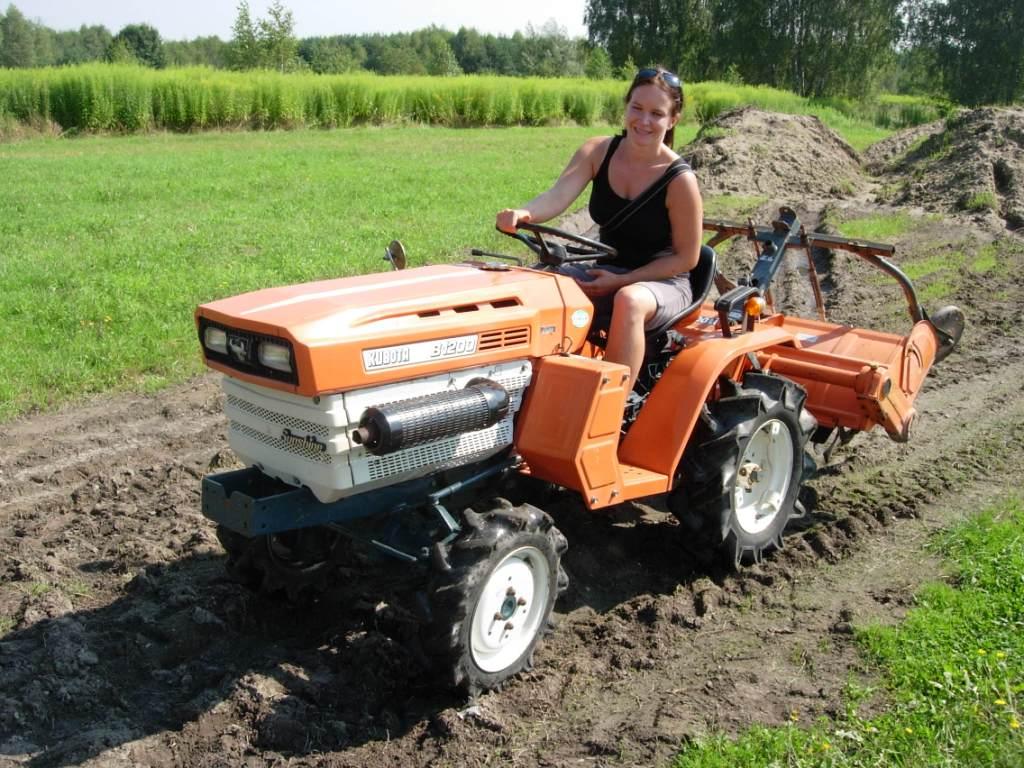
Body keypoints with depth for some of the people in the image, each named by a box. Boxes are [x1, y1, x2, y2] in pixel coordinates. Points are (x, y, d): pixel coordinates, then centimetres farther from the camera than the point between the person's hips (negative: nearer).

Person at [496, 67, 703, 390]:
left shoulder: (680, 180, -17)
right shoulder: (598, 151, -6)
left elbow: (686, 258, -12)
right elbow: (557, 197, -21)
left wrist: (620, 281, -19)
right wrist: (523, 213, -44)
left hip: (662, 282, -4)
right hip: (607, 272, 5)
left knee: (628, 301, -39)